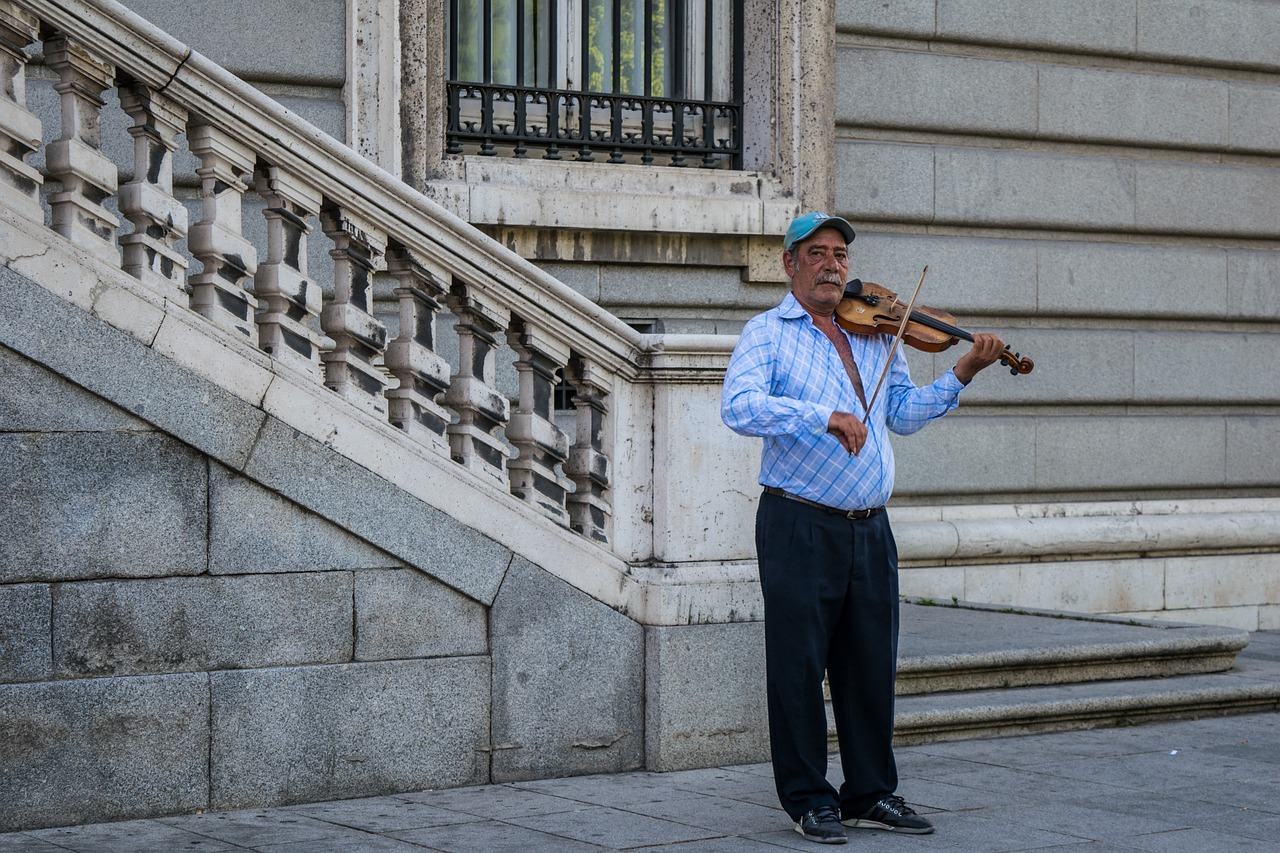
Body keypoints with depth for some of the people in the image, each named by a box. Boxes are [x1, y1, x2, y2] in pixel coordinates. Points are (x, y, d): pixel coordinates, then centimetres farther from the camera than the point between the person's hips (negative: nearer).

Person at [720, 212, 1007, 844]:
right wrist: (823, 416, -27)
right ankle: (810, 802, 10)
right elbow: (738, 408, -17)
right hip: (800, 527, -5)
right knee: (799, 666, 0)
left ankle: (871, 794, 20)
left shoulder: (875, 335, 15)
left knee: (872, 666, 9)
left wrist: (962, 373, 3)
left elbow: (902, 413, 16)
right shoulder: (768, 332, 0)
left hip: (870, 529, 5)